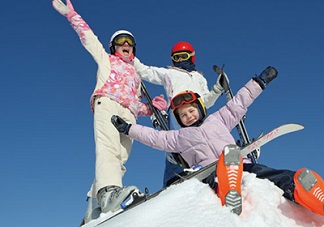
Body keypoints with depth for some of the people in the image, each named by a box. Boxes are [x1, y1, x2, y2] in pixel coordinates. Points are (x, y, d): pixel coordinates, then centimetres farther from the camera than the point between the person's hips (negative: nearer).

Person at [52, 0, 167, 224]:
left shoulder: (136, 75, 37)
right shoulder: (106, 59, 29)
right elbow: (88, 36, 23)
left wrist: (153, 107, 14)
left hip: (128, 115, 4)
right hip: (107, 104, -4)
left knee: (119, 160, -15)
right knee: (108, 148, -30)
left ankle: (93, 213, -21)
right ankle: (109, 191, -53)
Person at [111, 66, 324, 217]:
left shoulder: (218, 119, 35)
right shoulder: (178, 137, 34)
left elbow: (238, 104, 36)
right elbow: (154, 136, 31)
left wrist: (259, 82, 38)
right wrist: (128, 128, 28)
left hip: (241, 164, 2)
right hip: (210, 171, -2)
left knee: (266, 173, -35)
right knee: (217, 176, -44)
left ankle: (297, 187, -64)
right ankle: (228, 191, -78)